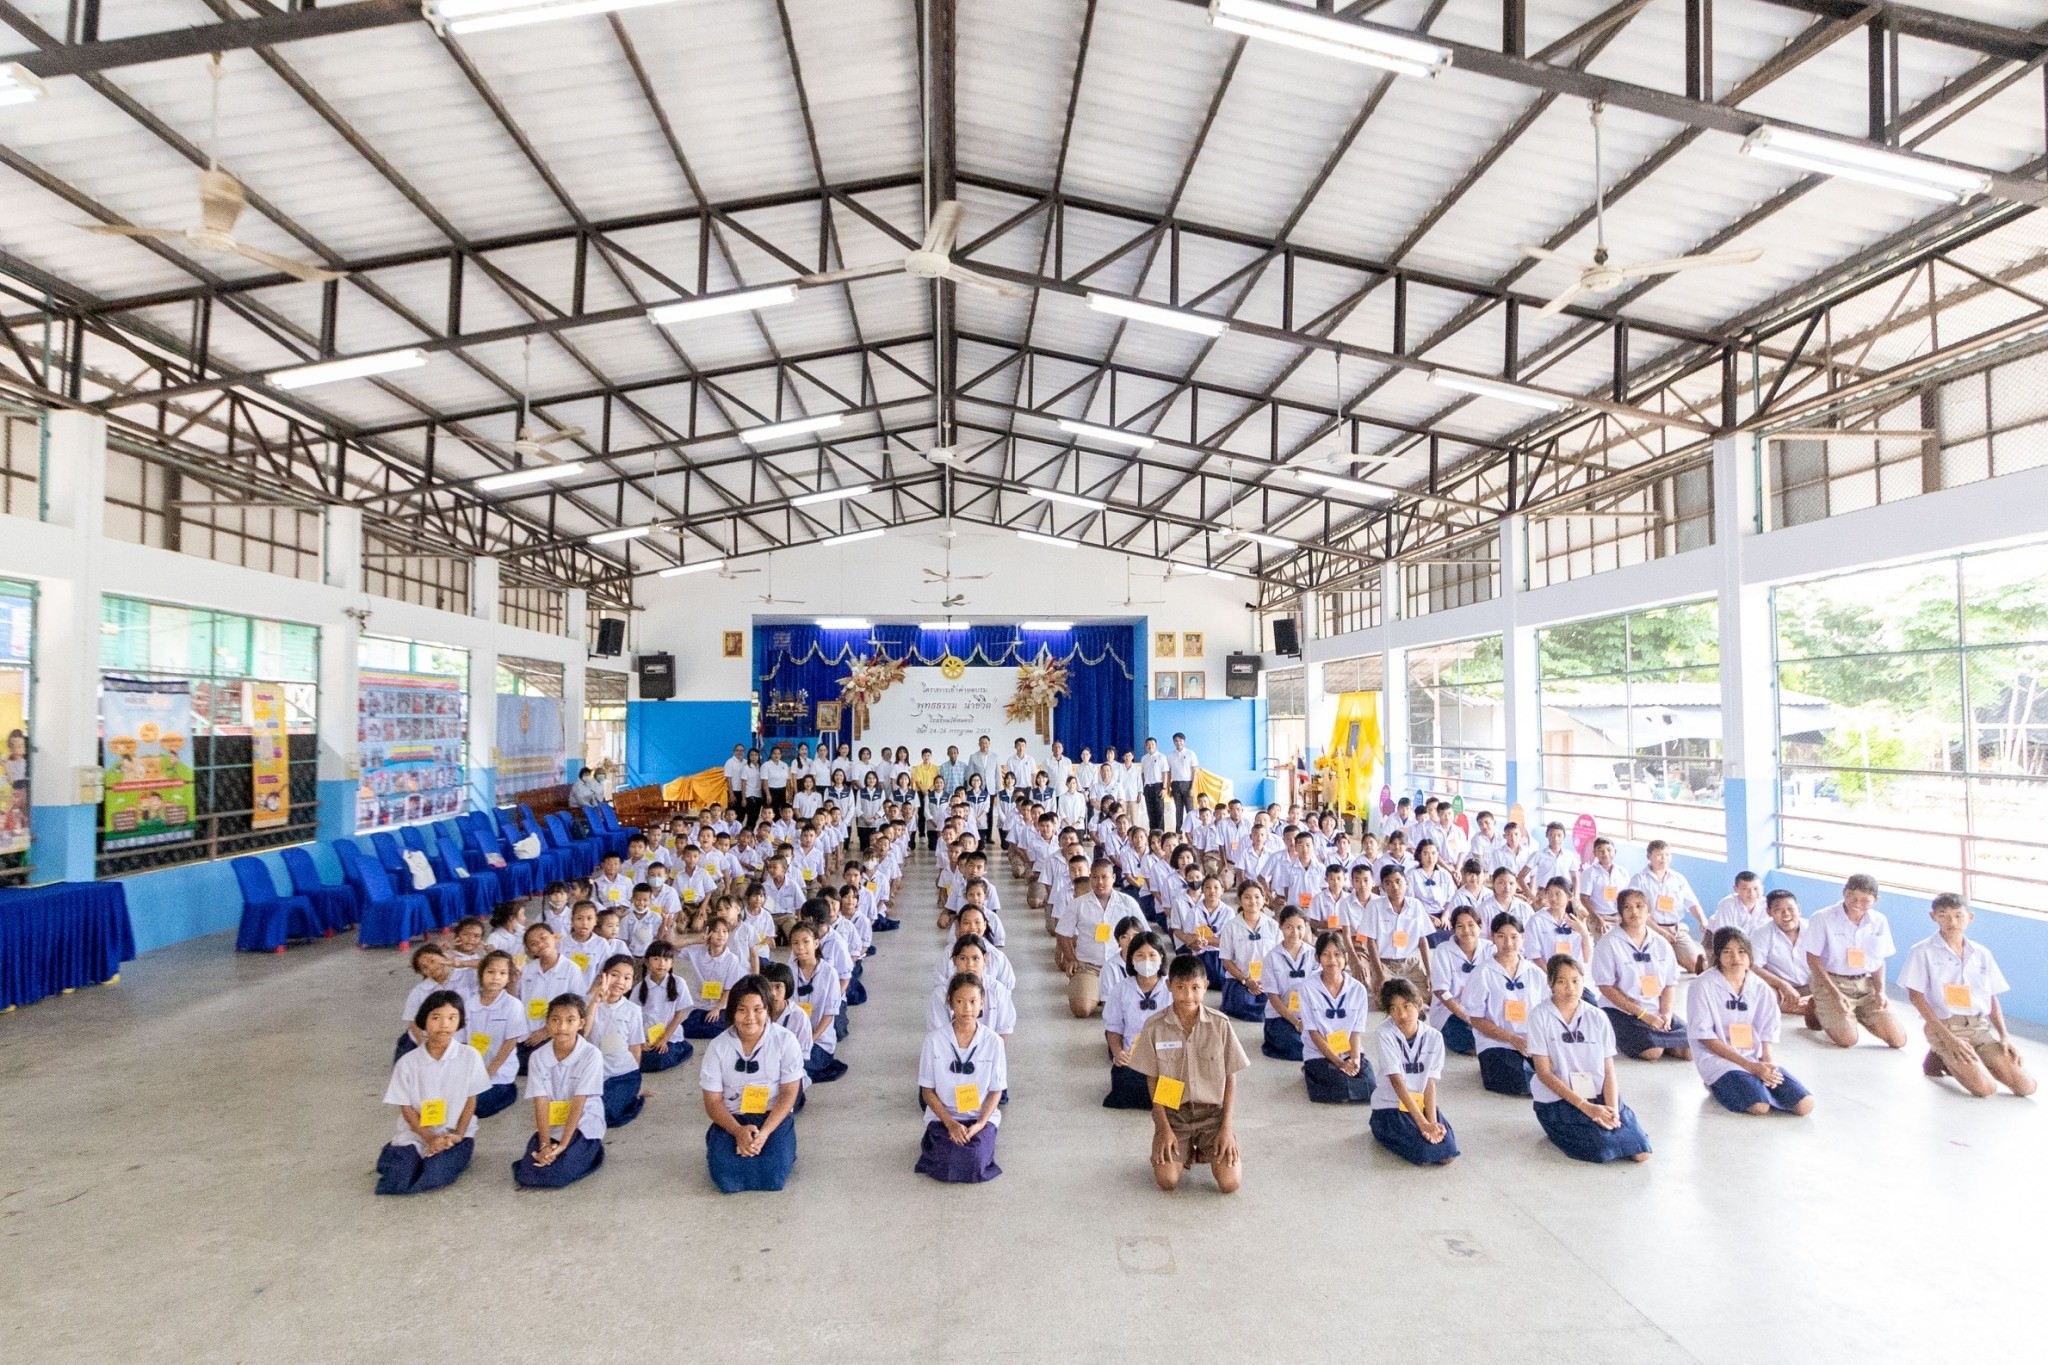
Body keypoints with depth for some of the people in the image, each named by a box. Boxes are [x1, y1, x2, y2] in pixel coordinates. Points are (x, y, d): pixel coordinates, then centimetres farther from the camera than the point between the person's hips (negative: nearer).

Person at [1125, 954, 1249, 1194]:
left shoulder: (1220, 1024, -9)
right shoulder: (1155, 1027, -10)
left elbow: (1230, 1078, -2)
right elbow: (1154, 1081, -2)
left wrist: (1227, 1127, -8)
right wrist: (1163, 1127, -9)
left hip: (1213, 1110, 0)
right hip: (1173, 1111, 0)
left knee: (1230, 1183, -16)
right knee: (1167, 1180, -18)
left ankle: (1206, 1152, 17)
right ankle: (1186, 1152, 15)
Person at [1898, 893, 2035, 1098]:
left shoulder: (1981, 954, 8)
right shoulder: (1923, 951, -7)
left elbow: (1992, 998, 12)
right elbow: (1916, 996, -9)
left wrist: (2004, 1035, -1)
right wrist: (1948, 1037, -15)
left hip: (1980, 1026, 5)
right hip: (1943, 1026, -5)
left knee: (2026, 1086, -8)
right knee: (1985, 1088, -20)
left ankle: (1958, 1061, 13)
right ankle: (1940, 1057, 8)